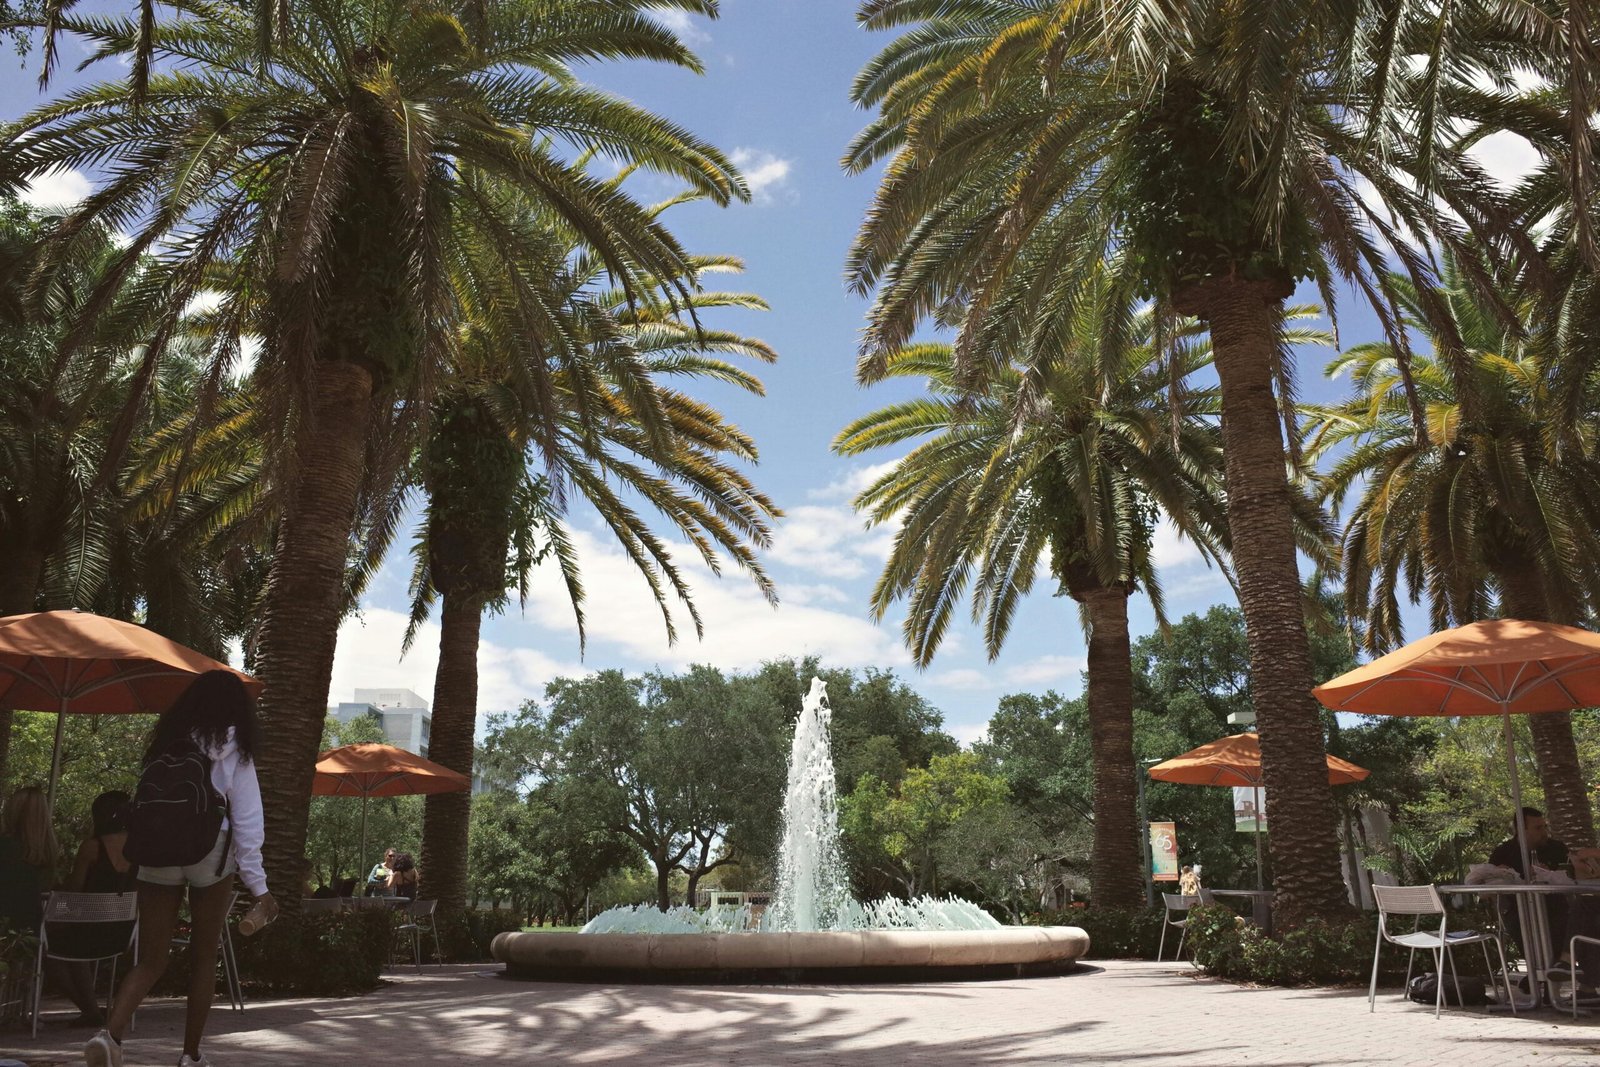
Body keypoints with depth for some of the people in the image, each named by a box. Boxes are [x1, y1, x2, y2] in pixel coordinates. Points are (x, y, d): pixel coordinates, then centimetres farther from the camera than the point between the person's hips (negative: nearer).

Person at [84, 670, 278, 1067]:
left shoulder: (165, 743, 8)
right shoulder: (233, 750, -4)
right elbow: (246, 821, -7)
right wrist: (258, 885, -5)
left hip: (157, 857, 3)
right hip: (210, 857, -3)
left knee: (150, 960, 7)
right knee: (203, 958, 11)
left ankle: (110, 1033, -17)